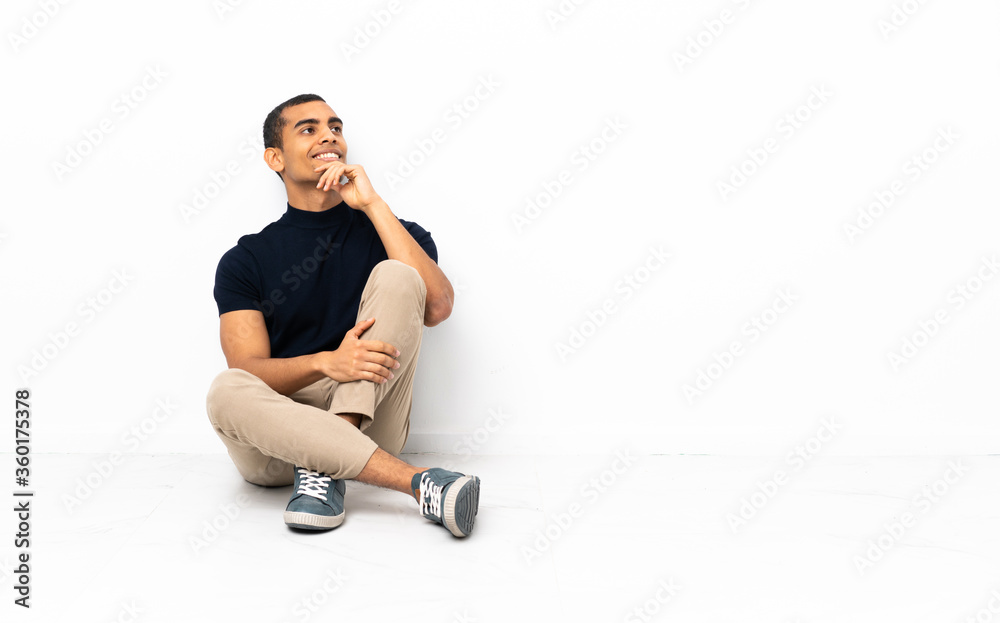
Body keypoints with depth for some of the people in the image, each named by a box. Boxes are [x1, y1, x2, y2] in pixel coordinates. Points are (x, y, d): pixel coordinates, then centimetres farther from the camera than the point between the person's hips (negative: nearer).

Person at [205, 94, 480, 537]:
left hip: (369, 427, 0)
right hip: (278, 443, 1)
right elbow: (247, 369, -4)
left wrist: (373, 204, -10)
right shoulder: (246, 260, 9)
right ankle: (419, 484, -37)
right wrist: (325, 363, -26)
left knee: (396, 276, -18)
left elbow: (437, 308, -11)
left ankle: (322, 466, -28)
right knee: (226, 390, -33)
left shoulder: (386, 232, 10)